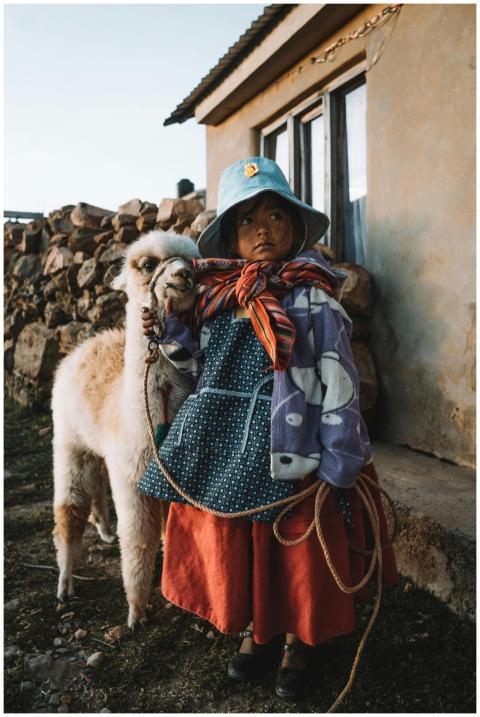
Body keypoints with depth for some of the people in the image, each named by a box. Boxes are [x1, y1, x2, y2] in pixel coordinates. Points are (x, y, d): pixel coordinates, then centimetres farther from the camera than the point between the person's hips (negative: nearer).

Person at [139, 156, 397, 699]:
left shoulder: (310, 296, -11)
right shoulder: (217, 296, 5)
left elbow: (337, 379, -13)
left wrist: (338, 462, -15)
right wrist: (171, 332, 1)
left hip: (288, 447, -5)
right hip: (225, 448, 5)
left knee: (296, 551, 11)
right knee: (232, 543, 17)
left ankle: (297, 642, 38)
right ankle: (252, 629, 44)